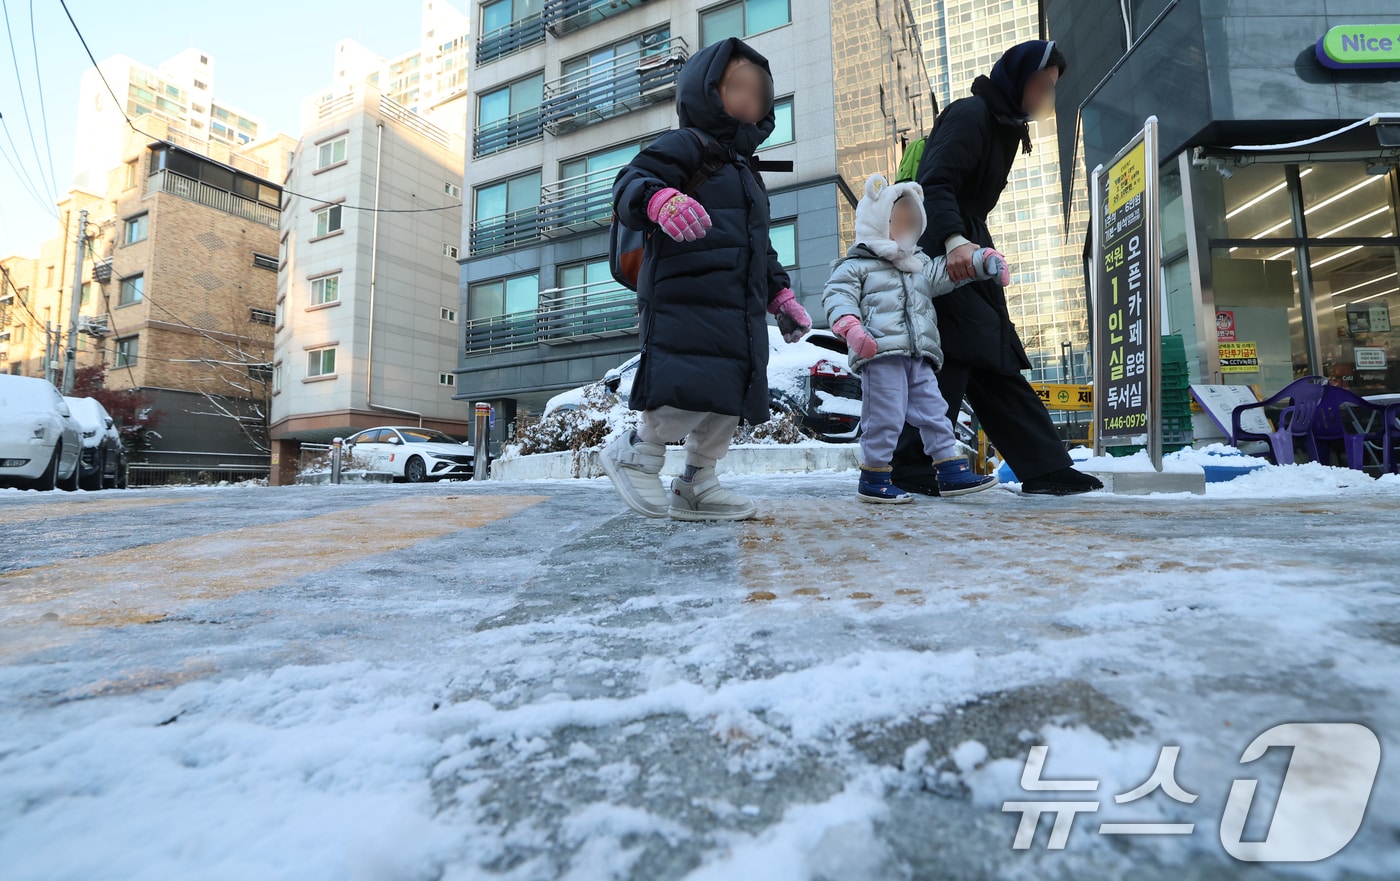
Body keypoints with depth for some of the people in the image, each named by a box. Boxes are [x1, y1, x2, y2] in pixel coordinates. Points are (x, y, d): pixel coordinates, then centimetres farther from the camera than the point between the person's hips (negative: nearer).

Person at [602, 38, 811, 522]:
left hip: (741, 310, 9)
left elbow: (761, 249, 35)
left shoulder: (746, 172, 32)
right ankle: (636, 453, 5)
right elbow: (629, 183, -12)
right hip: (687, 296, -9)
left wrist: (780, 294, 26)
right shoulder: (686, 144, 3)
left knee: (731, 398, 7)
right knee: (694, 391, -19)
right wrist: (659, 198, -33)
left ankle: (697, 485, 18)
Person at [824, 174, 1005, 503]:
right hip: (881, 355, -7)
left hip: (919, 356, 8)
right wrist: (850, 327, -24)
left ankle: (951, 470, 13)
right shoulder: (857, 266, 3)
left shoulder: (922, 265, 26)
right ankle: (873, 478, 4)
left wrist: (985, 260, 14)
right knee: (885, 416, -7)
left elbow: (950, 272, 28)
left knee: (933, 411, 7)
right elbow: (837, 296, -7)